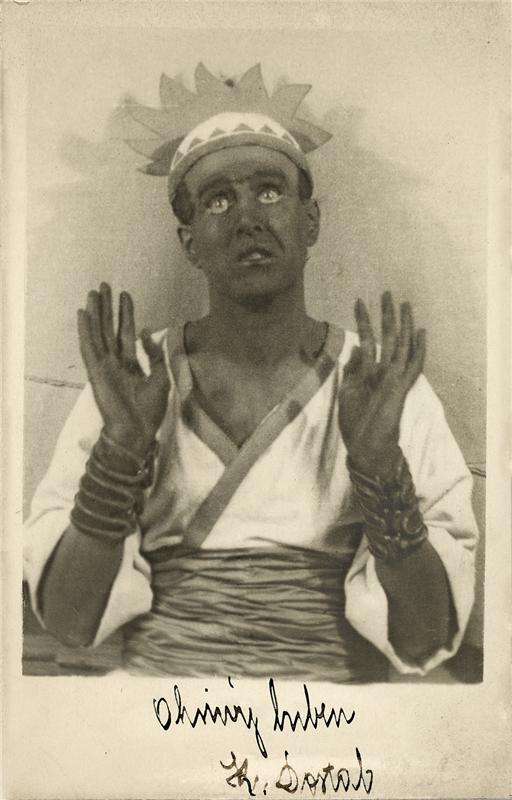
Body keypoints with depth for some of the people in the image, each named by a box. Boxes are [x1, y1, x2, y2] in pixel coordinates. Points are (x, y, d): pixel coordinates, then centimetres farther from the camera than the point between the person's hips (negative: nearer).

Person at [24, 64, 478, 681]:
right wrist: (122, 444, -17)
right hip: (158, 668, 0)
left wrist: (378, 456, -19)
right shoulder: (126, 384, -1)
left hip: (341, 676, 1)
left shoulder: (393, 388, -3)